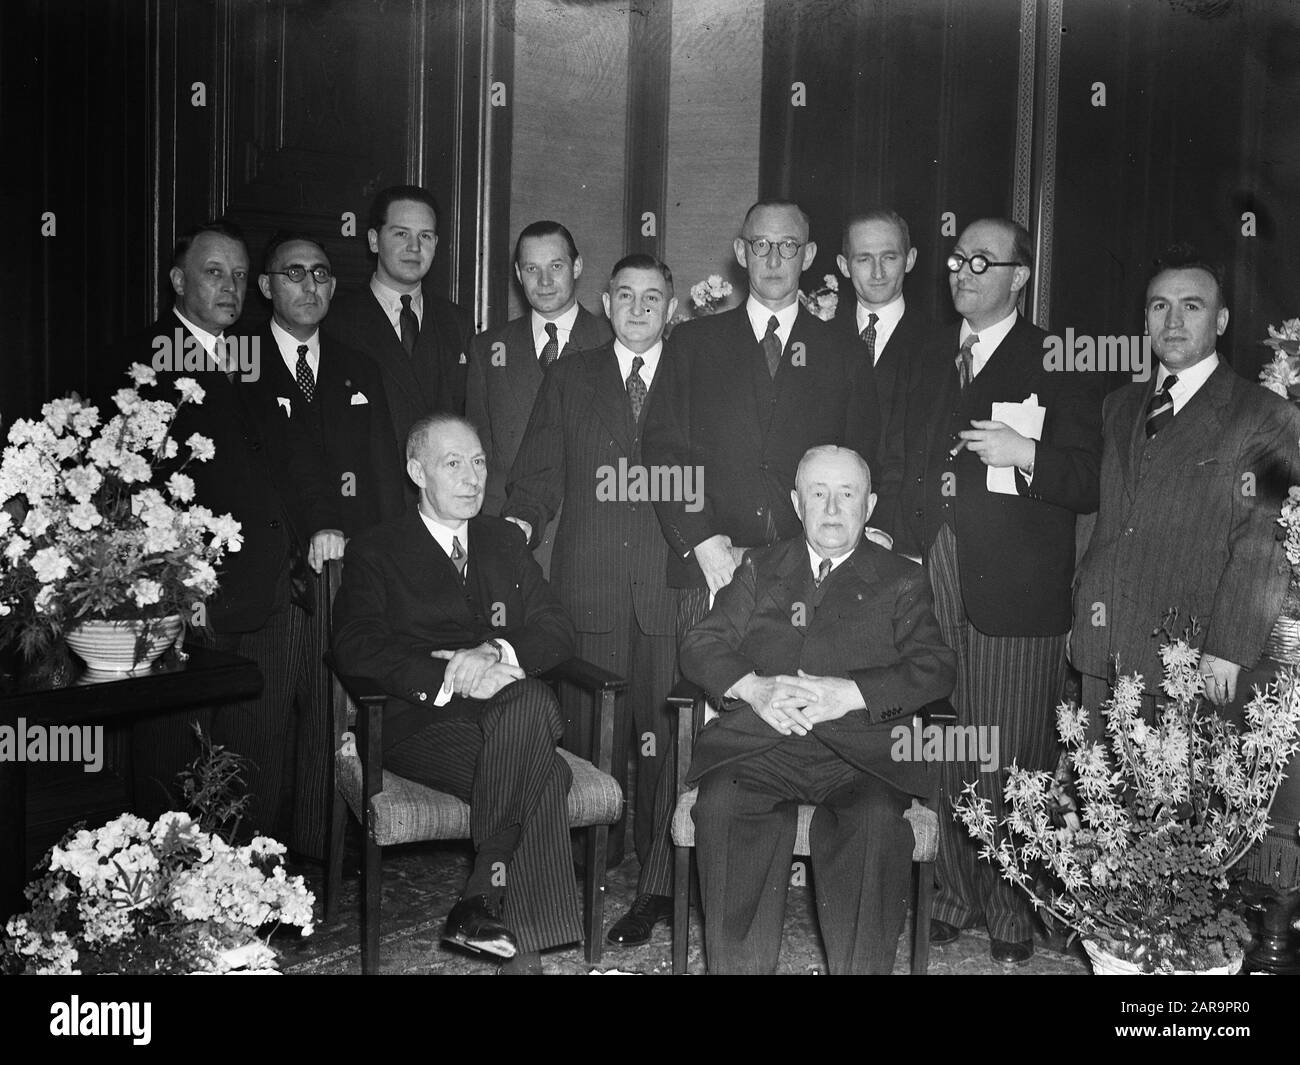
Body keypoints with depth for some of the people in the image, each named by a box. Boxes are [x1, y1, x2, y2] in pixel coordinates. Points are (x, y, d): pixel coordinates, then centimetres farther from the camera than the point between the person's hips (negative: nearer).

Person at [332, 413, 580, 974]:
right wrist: (449, 679, -22)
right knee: (545, 775, -31)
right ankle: (524, 939, -21)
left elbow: (556, 628, 12)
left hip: (507, 708, 4)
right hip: (418, 722, -4)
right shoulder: (374, 551, 9)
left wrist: (499, 653, -12)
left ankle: (482, 902, -27)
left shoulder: (505, 540, 23)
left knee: (529, 701, -34)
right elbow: (358, 649, -8)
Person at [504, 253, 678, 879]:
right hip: (589, 584, 1)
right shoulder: (568, 378, 15)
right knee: (592, 729, 3)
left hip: (673, 586, -1)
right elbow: (539, 473, 11)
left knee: (666, 730, 1)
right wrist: (518, 523, -6)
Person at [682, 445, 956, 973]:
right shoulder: (760, 568, 22)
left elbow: (936, 667, 3)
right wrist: (752, 687, -11)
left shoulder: (901, 580, 17)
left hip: (858, 751, -1)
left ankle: (859, 967, -20)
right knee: (721, 806, -29)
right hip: (758, 745, 1)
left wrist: (848, 693, -13)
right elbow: (700, 644, 11)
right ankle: (740, 965, -18)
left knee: (876, 820, -32)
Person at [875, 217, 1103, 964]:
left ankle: (1014, 909, 14)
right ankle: (957, 893, 20)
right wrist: (890, 557, 8)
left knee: (1012, 761, 0)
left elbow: (1092, 483, -1)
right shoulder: (928, 363, 19)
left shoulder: (1058, 364, 3)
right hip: (928, 584, 4)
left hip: (1015, 593, -4)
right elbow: (898, 471, 20)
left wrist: (1026, 455, -17)